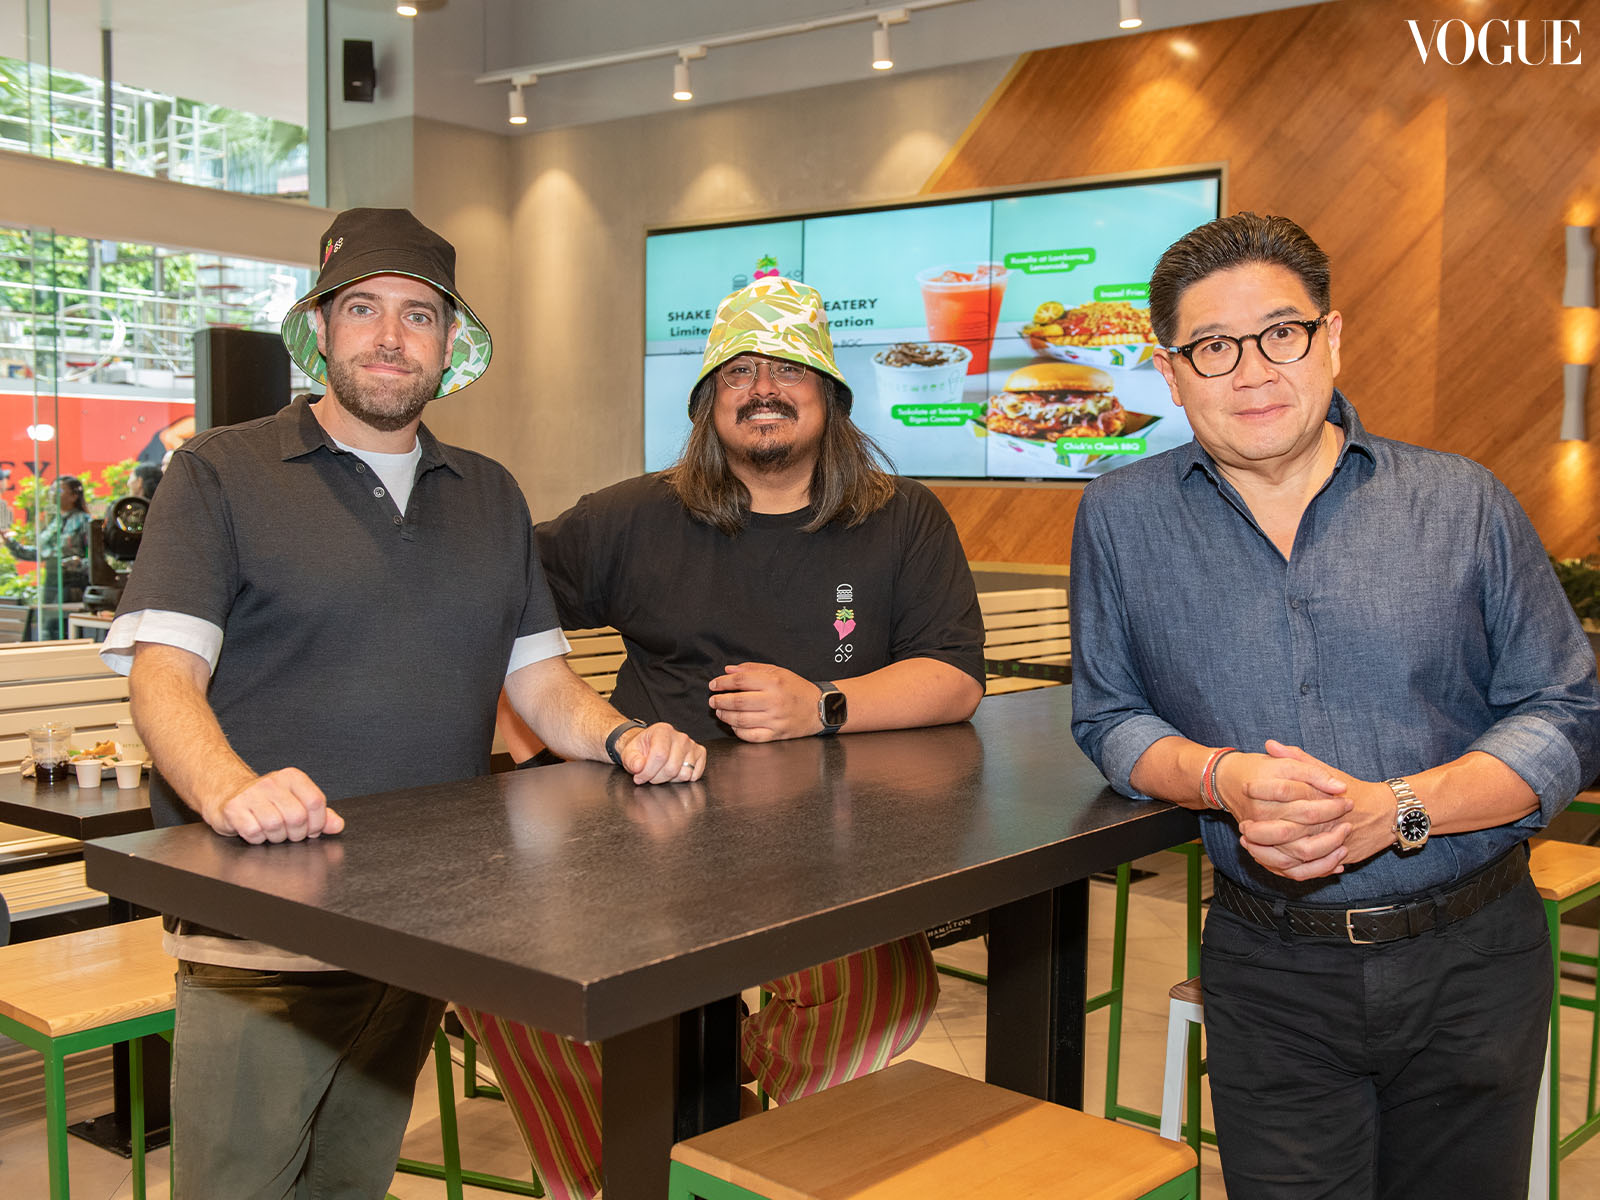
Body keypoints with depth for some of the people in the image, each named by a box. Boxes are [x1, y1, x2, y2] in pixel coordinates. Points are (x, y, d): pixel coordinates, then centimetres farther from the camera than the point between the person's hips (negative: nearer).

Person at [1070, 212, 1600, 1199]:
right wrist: (1220, 778, -17)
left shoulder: (1462, 504, -1)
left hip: (1473, 965, 1)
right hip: (1271, 969, 0)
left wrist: (1395, 811, -17)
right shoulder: (1121, 517, 1)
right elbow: (1110, 719, 5)